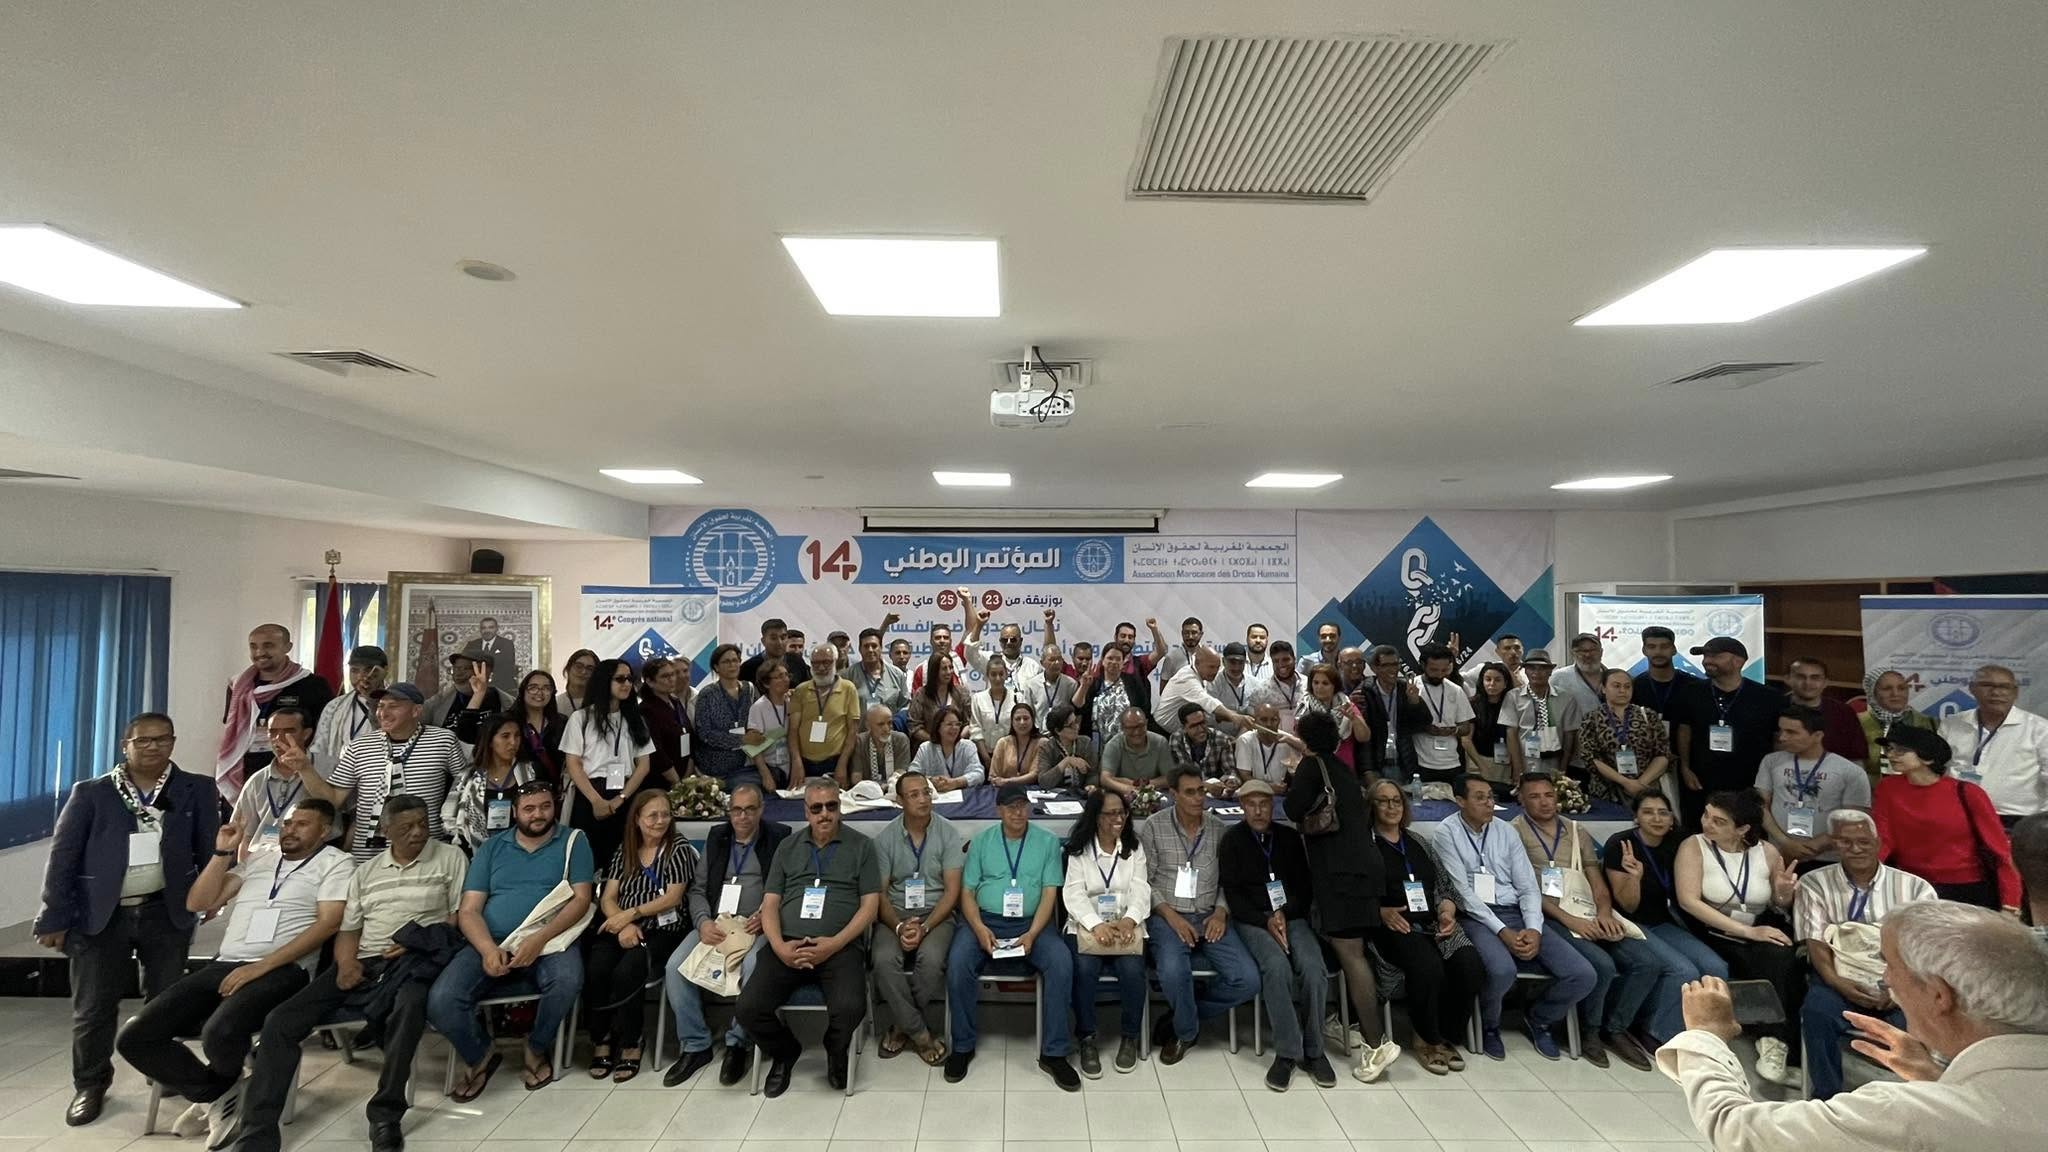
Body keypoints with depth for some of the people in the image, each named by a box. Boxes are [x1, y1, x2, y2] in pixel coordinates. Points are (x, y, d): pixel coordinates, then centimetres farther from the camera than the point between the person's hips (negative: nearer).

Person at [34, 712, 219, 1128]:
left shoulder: (196, 790, 2)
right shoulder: (91, 793, 1)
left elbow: (210, 849, 1)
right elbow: (63, 857, 0)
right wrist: (54, 918, -5)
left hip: (167, 913, 0)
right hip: (100, 916, 0)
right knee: (93, 1008, 8)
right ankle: (90, 1085, 28)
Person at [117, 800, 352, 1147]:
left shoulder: (335, 863, 1)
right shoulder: (257, 859, 21)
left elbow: (328, 923, -10)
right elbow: (197, 903, 15)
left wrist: (261, 966, -15)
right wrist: (223, 852, 7)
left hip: (281, 970, -7)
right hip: (222, 966, 7)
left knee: (219, 1035, -32)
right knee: (132, 1038, -8)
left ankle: (220, 1087, 6)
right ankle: (217, 1095, 7)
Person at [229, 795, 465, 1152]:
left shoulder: (450, 857, 4)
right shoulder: (366, 870, 18)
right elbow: (348, 929, 15)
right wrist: (346, 963, -6)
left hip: (413, 961, -5)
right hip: (363, 964, 5)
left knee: (411, 1004, -38)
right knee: (280, 1022, -13)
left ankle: (385, 1115, -25)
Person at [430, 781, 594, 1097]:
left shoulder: (573, 841, 6)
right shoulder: (492, 848, 14)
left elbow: (580, 899, -3)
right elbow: (469, 910, 7)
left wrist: (539, 939, -18)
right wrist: (488, 949, -13)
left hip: (549, 941, -2)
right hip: (491, 944, 3)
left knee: (568, 981, -34)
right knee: (440, 1002, -22)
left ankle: (537, 1048, 0)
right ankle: (478, 1056, 11)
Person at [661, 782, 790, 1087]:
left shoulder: (779, 837, 2)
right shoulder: (716, 837, 16)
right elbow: (698, 889, 14)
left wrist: (765, 917, -16)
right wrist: (703, 922, -5)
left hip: (757, 926, -4)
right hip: (714, 924, 5)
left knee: (752, 967, -33)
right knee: (675, 967, -19)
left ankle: (739, 1044, -12)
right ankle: (694, 1046, -3)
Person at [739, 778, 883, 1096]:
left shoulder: (861, 846, 9)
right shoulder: (787, 848, 18)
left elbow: (870, 905, 2)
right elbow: (770, 904, 13)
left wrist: (835, 943, -12)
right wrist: (779, 946, -7)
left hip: (840, 945, -2)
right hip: (788, 946, 3)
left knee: (850, 1008, -28)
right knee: (749, 1008, -20)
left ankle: (836, 1052, 10)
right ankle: (784, 1052, 14)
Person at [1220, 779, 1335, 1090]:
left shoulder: (1290, 837, 13)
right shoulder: (1232, 840, 5)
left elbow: (1305, 887, 11)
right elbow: (1232, 894, -1)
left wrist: (1285, 914, -7)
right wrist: (1266, 920, -13)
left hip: (1292, 916, 2)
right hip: (1253, 921, -2)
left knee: (1313, 969, -26)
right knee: (1277, 966, -32)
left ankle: (1313, 1050, -10)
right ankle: (1287, 1052, -22)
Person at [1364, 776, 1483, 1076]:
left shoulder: (1420, 843, 22)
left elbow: (1446, 885, 20)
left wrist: (1448, 908, 0)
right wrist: (1382, 912, -18)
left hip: (1435, 922, 5)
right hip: (1394, 926, -5)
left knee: (1471, 969, -23)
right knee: (1428, 969, -33)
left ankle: (1443, 1036, 2)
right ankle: (1428, 1039, -4)